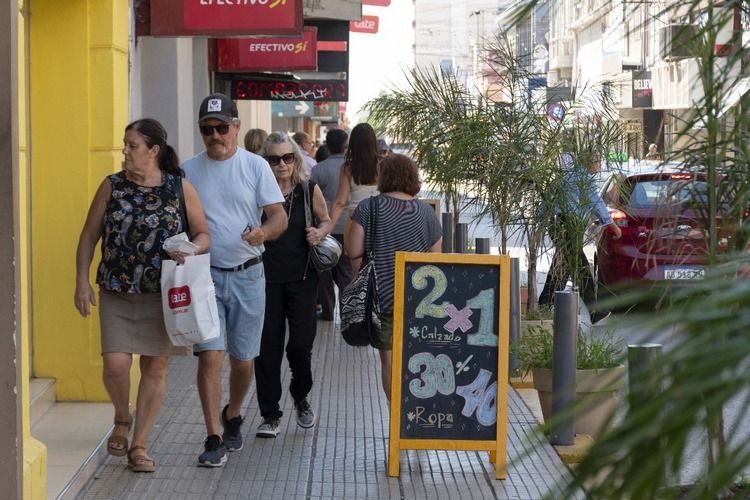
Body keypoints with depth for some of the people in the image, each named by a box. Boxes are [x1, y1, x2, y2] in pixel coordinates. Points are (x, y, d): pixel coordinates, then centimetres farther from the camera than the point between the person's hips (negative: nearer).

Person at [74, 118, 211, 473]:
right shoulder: (112, 186, 3)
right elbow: (89, 236, 6)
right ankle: (122, 420, 20)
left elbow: (204, 234, 5)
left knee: (155, 366, 3)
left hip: (163, 294, 0)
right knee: (115, 363, -11)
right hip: (116, 293, 0)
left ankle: (139, 445, 16)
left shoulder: (180, 188, -1)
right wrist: (82, 281, -1)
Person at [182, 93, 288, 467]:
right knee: (210, 355, -10)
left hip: (247, 274, 0)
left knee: (242, 359, 9)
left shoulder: (255, 166, 0)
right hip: (205, 275, 0)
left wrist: (263, 232, -27)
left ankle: (232, 417, 36)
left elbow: (280, 216, -5)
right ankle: (214, 440, -5)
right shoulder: (188, 171, 4)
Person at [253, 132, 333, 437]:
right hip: (266, 278, -1)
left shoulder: (309, 190, 1)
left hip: (302, 277, 1)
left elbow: (325, 220, 15)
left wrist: (319, 233, -6)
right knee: (268, 346, 1)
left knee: (301, 343, 0)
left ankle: (301, 397, 29)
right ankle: (270, 414, 12)